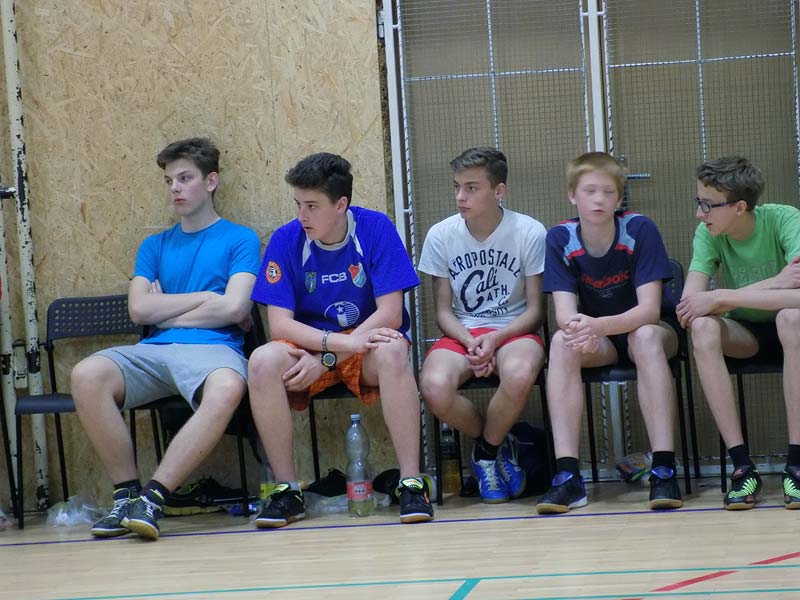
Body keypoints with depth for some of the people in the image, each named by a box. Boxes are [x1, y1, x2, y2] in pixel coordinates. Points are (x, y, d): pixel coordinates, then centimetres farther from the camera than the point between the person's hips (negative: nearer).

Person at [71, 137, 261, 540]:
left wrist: (166, 311, 4)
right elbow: (139, 309, 9)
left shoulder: (240, 240, 12)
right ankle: (126, 493, -20)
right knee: (87, 375, -28)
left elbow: (233, 308, -4)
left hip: (212, 348, -4)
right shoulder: (155, 246, 25)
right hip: (153, 352, 4)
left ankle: (153, 496, -36)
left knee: (227, 388, -41)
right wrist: (205, 297, 3)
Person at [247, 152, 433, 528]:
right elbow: (280, 324, -13)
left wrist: (325, 358, -24)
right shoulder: (286, 240, -7)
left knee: (391, 352, -36)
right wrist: (341, 341, -30)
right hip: (309, 346, 2)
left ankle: (411, 483, -31)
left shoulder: (375, 229, -11)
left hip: (366, 342, -2)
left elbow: (390, 314, -16)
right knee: (263, 362, -30)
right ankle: (286, 490, -19)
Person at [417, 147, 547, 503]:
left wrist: (495, 339, -19)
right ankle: (498, 444, 0)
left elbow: (535, 310, -2)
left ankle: (486, 452, -6)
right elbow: (443, 311, 4)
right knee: (434, 387, -33)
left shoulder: (530, 233, -6)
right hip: (460, 334, 2)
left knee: (519, 375, -40)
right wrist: (470, 342, -16)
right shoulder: (441, 235, 0)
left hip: (513, 331, -2)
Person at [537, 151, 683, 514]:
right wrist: (577, 327, -44)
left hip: (651, 329, -2)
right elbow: (564, 312, -18)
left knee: (645, 338, -36)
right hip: (597, 337, 2)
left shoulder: (640, 230, -18)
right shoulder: (560, 239, -11)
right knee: (561, 344, -30)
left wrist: (599, 326, -42)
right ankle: (567, 476, -35)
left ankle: (664, 469, -39)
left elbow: (650, 310, -24)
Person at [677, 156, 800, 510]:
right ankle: (742, 466, -30)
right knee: (703, 326, -30)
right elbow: (689, 301, -24)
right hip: (745, 334, 3)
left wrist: (719, 298, -34)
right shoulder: (708, 234, -10)